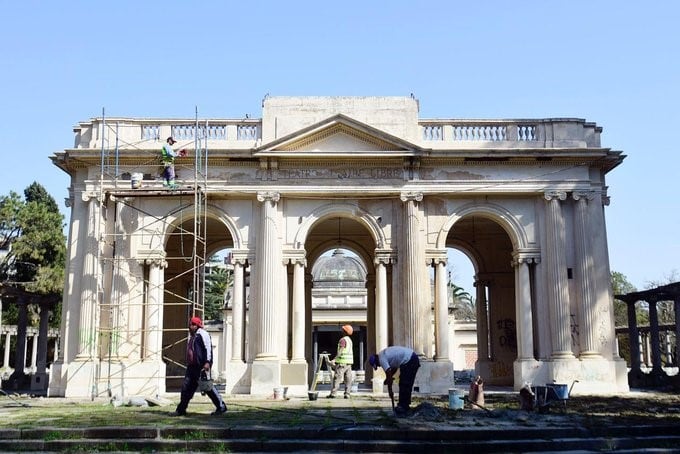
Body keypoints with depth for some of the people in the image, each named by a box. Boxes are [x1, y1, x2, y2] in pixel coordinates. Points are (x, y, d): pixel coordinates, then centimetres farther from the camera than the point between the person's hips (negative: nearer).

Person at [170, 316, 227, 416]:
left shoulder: (202, 334, -8)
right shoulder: (192, 336, 21)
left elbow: (208, 348, -17)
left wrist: (207, 362, -26)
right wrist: (189, 365, 24)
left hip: (202, 366, -9)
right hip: (192, 366, 9)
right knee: (186, 386, 5)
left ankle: (221, 407, 5)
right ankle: (181, 410, 10)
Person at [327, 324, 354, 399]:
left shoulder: (343, 340, -12)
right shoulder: (349, 339, 16)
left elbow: (340, 351, -20)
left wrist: (334, 360, -24)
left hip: (342, 362, -9)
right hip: (349, 362, 9)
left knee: (337, 378, -6)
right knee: (348, 379, 5)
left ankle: (333, 393, -8)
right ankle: (347, 394, 3)